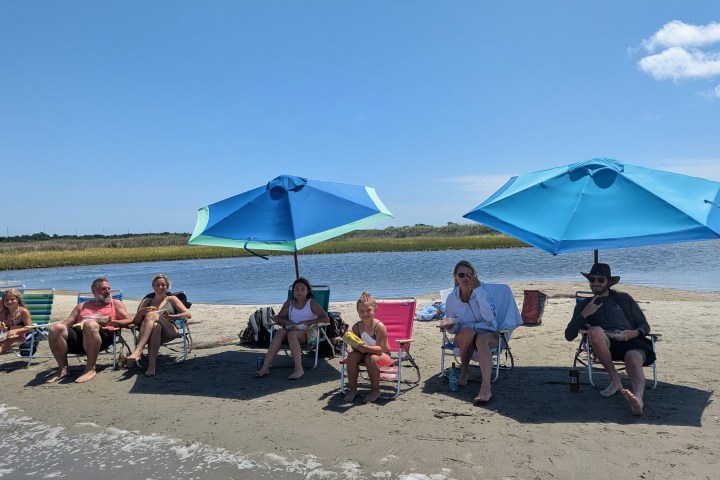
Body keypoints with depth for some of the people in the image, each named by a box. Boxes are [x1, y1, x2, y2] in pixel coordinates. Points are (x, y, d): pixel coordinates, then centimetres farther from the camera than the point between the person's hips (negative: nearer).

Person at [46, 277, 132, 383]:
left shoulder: (116, 304, 27)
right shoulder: (82, 306, 35)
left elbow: (129, 321, 15)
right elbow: (67, 323, 25)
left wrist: (111, 322, -2)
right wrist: (60, 326, 1)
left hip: (103, 334, -3)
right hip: (77, 334, 3)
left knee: (90, 324, -39)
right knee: (56, 328, -27)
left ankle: (90, 369, -33)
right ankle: (63, 369, -17)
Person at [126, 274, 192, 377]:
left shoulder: (171, 299, 23)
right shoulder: (146, 301, 29)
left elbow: (188, 315, 10)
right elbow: (135, 322, 18)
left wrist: (170, 317, -4)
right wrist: (141, 312, -3)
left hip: (169, 331, -1)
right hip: (149, 331, 1)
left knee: (151, 315, -32)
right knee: (155, 325, -38)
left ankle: (138, 352, -48)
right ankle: (151, 366, -51)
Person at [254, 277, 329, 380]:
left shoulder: (312, 304, 4)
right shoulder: (289, 303, 17)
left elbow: (326, 319, -5)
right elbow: (278, 318, 16)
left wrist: (306, 322, -12)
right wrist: (287, 322, -6)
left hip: (307, 333, -4)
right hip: (291, 329, 4)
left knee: (292, 334, -36)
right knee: (280, 332, -30)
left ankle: (299, 369, -43)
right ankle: (265, 367, -37)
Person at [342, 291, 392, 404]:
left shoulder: (379, 326, -24)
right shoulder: (356, 327, -9)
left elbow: (380, 348, -26)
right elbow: (355, 348, -8)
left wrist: (366, 348, -43)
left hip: (383, 354, -4)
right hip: (365, 353, 5)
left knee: (371, 358, -35)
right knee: (351, 356, -23)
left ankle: (375, 390, -13)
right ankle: (352, 389, -7)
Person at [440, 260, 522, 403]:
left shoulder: (485, 289, -10)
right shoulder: (452, 298, -2)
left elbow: (490, 318, -25)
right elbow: (454, 327, 8)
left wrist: (478, 290, -26)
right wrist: (450, 326, -17)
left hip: (489, 334, -2)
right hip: (464, 337, 2)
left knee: (481, 339, -37)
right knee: (468, 332, -34)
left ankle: (486, 387, -47)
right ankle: (464, 371, -10)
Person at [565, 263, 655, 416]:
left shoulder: (624, 299, 25)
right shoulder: (584, 305, 24)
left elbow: (645, 326, 20)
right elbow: (569, 336, 15)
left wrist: (634, 333, -4)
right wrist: (584, 314, 1)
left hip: (630, 341, 0)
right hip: (605, 345, 0)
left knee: (634, 359, -35)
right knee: (595, 330, -34)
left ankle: (638, 399, -61)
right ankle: (615, 379, -23)